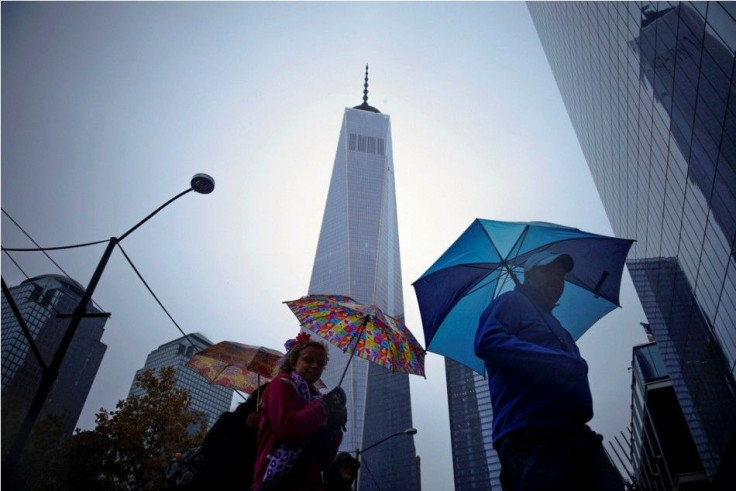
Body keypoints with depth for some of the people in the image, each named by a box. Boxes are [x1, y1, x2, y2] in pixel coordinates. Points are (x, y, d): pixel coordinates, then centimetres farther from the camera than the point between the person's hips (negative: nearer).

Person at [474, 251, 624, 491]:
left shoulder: (556, 327, 32)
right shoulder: (512, 302, 4)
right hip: (533, 438, -9)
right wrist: (556, 359, -19)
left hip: (577, 435, 9)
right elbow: (487, 341, -17)